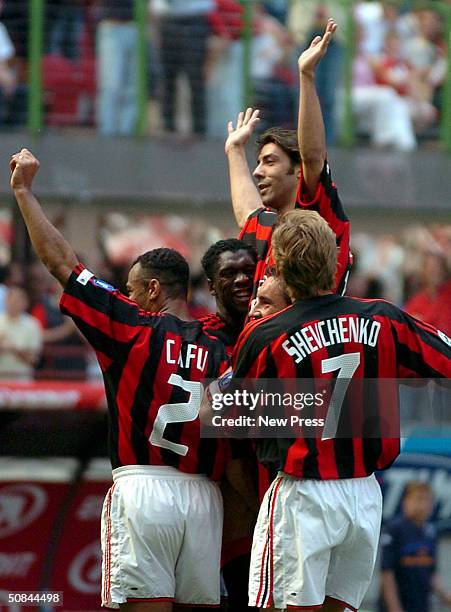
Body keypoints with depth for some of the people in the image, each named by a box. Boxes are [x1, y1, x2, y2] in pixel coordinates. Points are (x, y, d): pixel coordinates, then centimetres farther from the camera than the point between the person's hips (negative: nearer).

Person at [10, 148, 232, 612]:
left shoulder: (134, 329, -1)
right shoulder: (220, 353, 10)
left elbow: (59, 261, 2)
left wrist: (23, 189, 10)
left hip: (142, 487, -5)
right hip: (204, 497, 5)